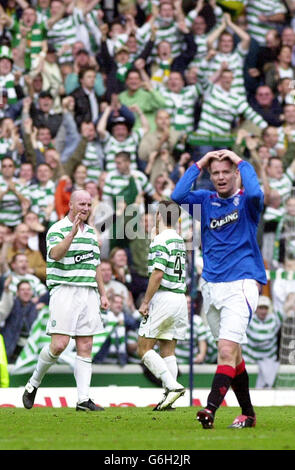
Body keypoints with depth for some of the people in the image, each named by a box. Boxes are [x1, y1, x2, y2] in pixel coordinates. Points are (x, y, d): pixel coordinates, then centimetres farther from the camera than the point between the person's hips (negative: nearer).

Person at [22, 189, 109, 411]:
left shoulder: (91, 232, 18)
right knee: (59, 344, -14)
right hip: (64, 291, -6)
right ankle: (34, 383, 8)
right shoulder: (57, 229, -5)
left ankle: (84, 399, -2)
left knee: (85, 348, 0)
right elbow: (55, 253, -24)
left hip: (88, 293, 6)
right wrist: (72, 233, -32)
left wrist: (103, 294, 20)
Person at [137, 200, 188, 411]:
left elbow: (157, 274, -19)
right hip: (181, 298, 8)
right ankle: (169, 396, 3)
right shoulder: (180, 241, 15)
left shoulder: (160, 241, -12)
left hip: (163, 298, -8)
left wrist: (145, 302, -14)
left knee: (145, 347, -3)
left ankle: (172, 385, -17)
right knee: (168, 350, 9)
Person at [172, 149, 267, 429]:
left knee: (227, 350, -18)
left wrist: (240, 161, -10)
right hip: (211, 287, 5)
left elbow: (255, 192, -24)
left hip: (240, 285, -5)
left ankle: (211, 410, -30)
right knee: (233, 352, 12)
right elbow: (178, 196, -7)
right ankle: (247, 413, 20)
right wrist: (199, 164, -3)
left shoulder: (246, 201, 0)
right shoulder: (205, 200, 11)